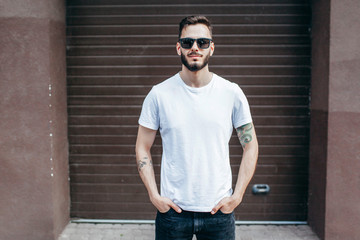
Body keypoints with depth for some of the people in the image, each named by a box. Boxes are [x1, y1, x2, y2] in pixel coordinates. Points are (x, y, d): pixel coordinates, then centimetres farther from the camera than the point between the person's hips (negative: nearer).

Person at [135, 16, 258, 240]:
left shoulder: (232, 93, -2)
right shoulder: (159, 94, -3)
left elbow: (250, 146, 3)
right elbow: (143, 149, 3)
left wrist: (237, 196, -3)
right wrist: (154, 196, -5)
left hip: (219, 210, 1)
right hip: (172, 209, 0)